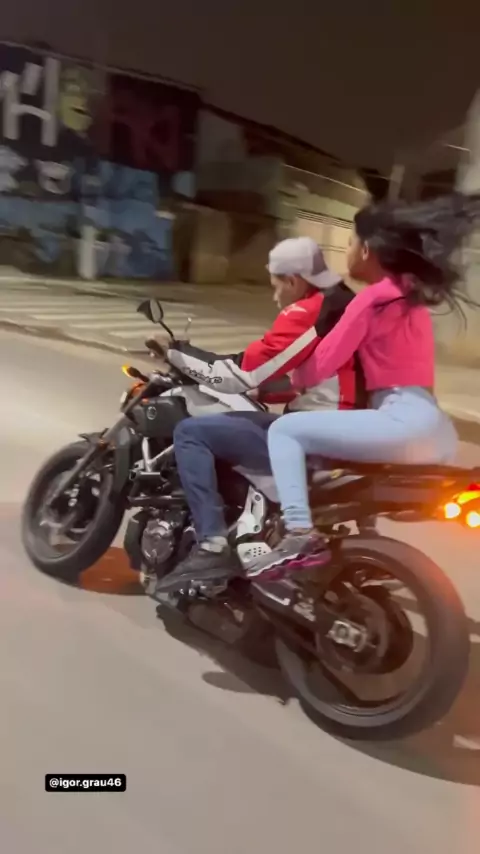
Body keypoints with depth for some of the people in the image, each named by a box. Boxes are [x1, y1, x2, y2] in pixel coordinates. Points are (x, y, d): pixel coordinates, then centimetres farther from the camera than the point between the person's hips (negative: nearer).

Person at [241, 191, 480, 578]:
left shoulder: (372, 299, -6)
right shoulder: (411, 296, 21)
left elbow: (319, 366, -8)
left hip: (403, 423, -9)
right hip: (437, 431, 10)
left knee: (285, 429, -7)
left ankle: (301, 535, -20)